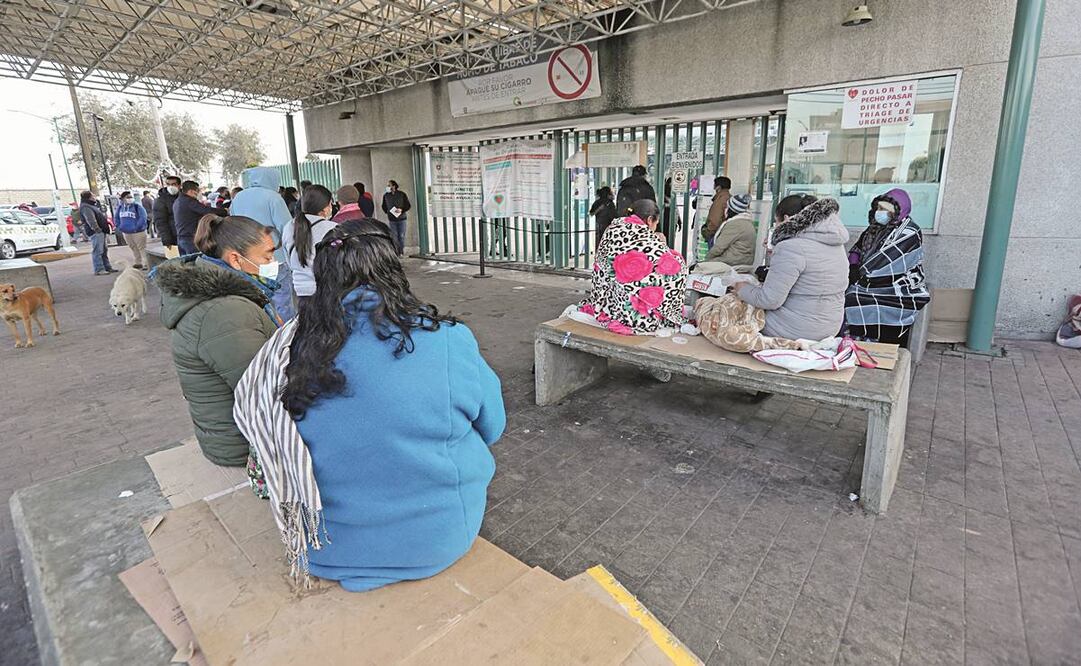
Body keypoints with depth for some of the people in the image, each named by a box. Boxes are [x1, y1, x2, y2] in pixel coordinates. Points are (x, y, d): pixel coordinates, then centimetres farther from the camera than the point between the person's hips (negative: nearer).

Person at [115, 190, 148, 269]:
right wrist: (119, 227, 8)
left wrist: (137, 227, -19)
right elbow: (117, 218, 22)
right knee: (133, 248, 13)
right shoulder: (120, 208, 11)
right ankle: (138, 263, 22)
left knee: (142, 248, -6)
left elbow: (143, 218, -14)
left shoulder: (138, 206, -6)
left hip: (138, 232, -6)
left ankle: (146, 263, -4)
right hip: (126, 233, 6)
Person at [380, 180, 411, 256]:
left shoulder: (402, 194, -3)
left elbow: (408, 205, 0)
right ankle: (397, 252, 6)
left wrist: (402, 210, -13)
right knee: (394, 236, 1)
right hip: (392, 220, 2)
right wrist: (387, 212, 6)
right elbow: (384, 206, 19)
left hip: (401, 219, -2)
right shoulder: (386, 195, 4)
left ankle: (402, 251, 13)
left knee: (401, 235, 1)